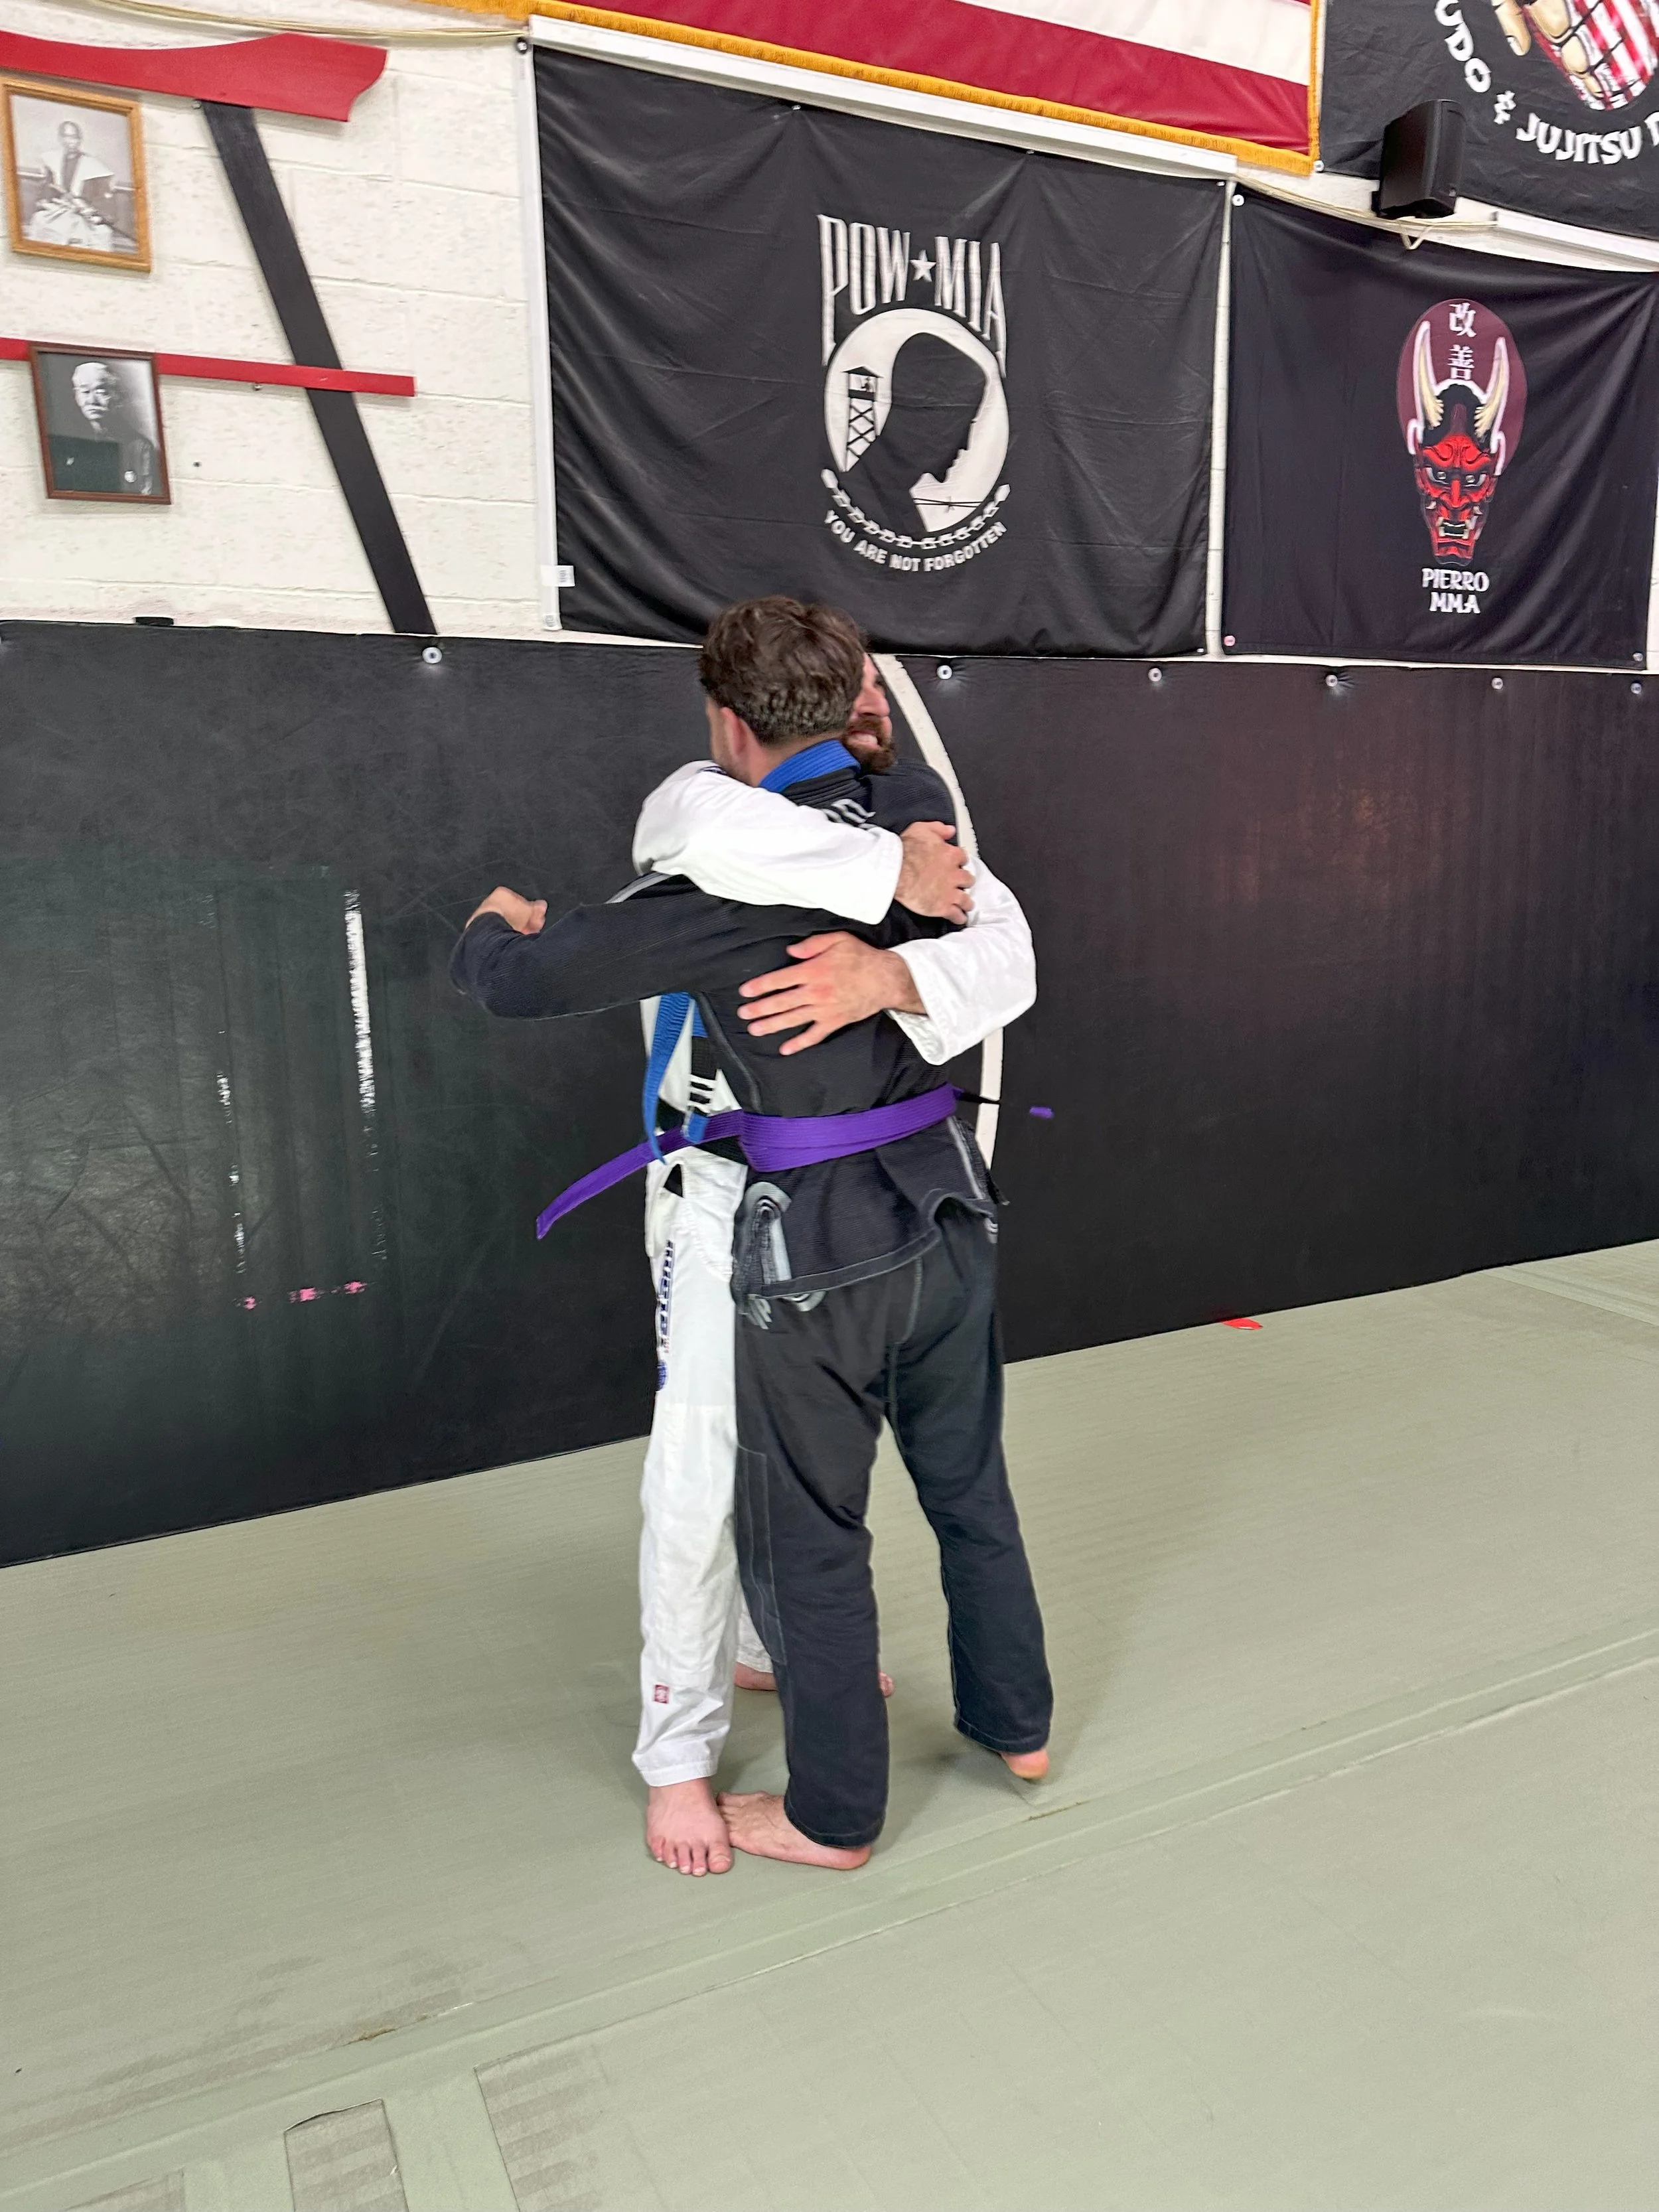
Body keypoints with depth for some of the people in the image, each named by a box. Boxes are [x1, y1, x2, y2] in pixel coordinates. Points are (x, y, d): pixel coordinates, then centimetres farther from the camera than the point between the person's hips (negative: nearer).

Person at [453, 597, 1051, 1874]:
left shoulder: (726, 882, -18)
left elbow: (516, 982, -13)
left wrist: (497, 924, 9)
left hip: (817, 1251, -6)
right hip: (949, 1217, 7)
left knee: (808, 1541, 11)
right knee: (969, 1484, 24)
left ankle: (835, 1815, 29)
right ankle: (1015, 1723, 43)